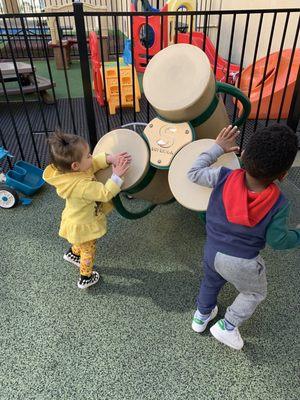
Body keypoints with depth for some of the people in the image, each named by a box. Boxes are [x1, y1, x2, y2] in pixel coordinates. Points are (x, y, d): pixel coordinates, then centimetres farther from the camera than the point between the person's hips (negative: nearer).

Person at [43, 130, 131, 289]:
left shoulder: (68, 169, -17)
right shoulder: (82, 186, -43)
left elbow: (95, 163, -11)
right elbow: (105, 193, -36)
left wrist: (110, 158, -24)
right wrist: (117, 176, -34)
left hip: (77, 219, 8)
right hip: (83, 226, -7)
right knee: (88, 251, 20)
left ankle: (72, 253, 63)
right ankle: (86, 278, 42)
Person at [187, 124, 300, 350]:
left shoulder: (225, 178, -22)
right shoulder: (278, 204, -24)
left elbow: (194, 173, -7)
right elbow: (277, 241, -13)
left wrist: (218, 148, 1)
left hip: (212, 251, 4)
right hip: (242, 263, -3)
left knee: (210, 283, 33)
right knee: (255, 294, 29)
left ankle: (202, 316, 55)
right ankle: (227, 326, 27)